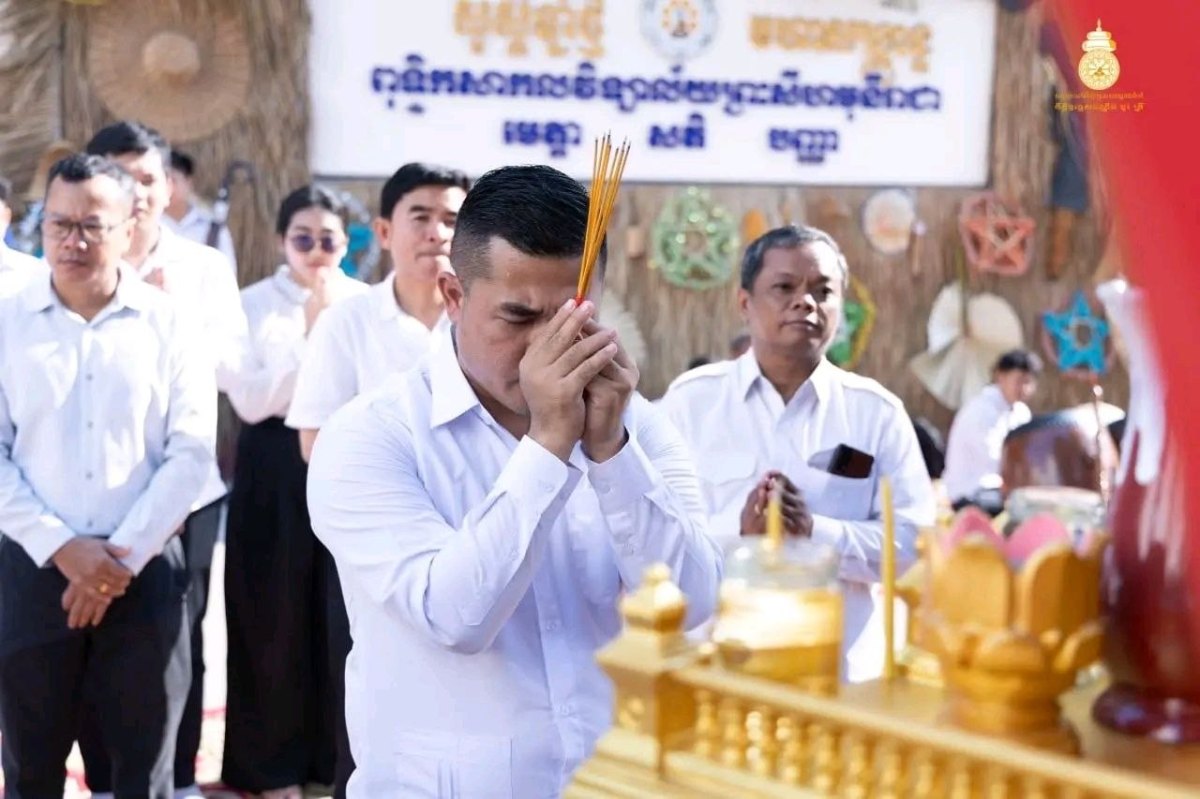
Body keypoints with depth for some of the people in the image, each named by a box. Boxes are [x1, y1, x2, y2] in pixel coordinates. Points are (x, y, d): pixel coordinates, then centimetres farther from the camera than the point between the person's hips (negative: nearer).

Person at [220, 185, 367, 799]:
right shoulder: (254, 305, 1)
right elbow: (250, 398, -11)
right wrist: (312, 343, -15)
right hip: (275, 471, -1)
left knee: (346, 612, 2)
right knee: (278, 615, 5)